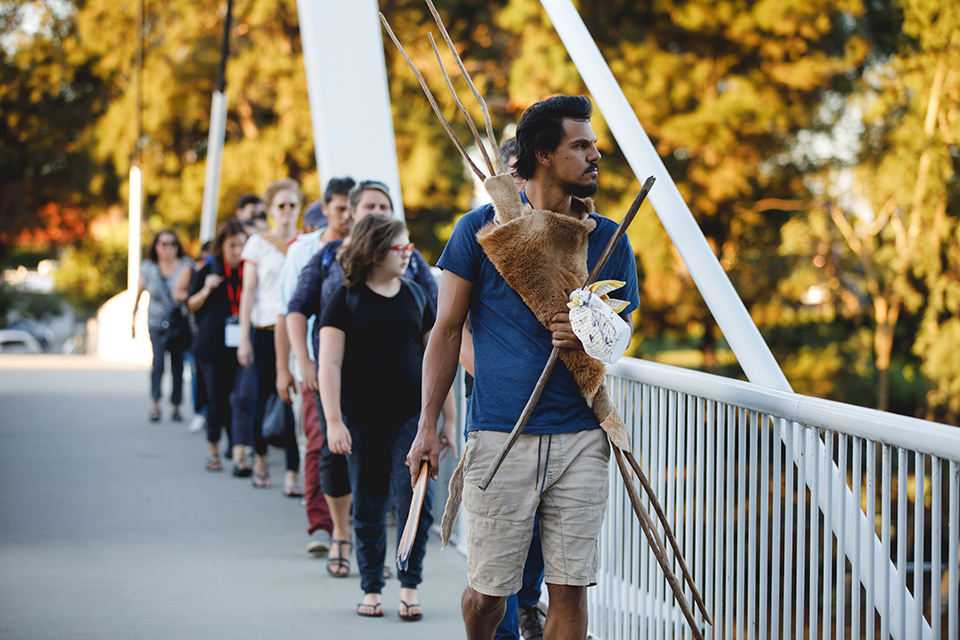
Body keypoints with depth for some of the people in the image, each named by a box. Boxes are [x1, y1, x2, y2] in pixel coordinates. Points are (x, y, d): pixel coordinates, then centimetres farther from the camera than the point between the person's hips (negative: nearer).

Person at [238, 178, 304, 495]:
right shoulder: (258, 243, 5)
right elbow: (248, 293, 3)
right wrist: (244, 339, -2)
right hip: (267, 332, -1)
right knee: (266, 397, 6)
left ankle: (292, 474, -10)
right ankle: (260, 459, 31)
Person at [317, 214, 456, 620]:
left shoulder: (415, 295, 10)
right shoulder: (347, 300, -1)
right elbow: (329, 363, -5)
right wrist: (334, 420, -13)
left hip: (412, 415, 2)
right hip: (363, 419, -2)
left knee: (415, 500, -8)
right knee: (368, 508, 5)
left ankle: (410, 586, 5)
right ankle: (371, 589, 16)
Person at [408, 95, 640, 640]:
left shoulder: (608, 238, 9)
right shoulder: (483, 227, 1)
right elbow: (448, 331, 4)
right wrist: (428, 425, -2)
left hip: (581, 437, 2)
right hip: (500, 435, -2)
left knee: (571, 590, -1)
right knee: (488, 592, 2)